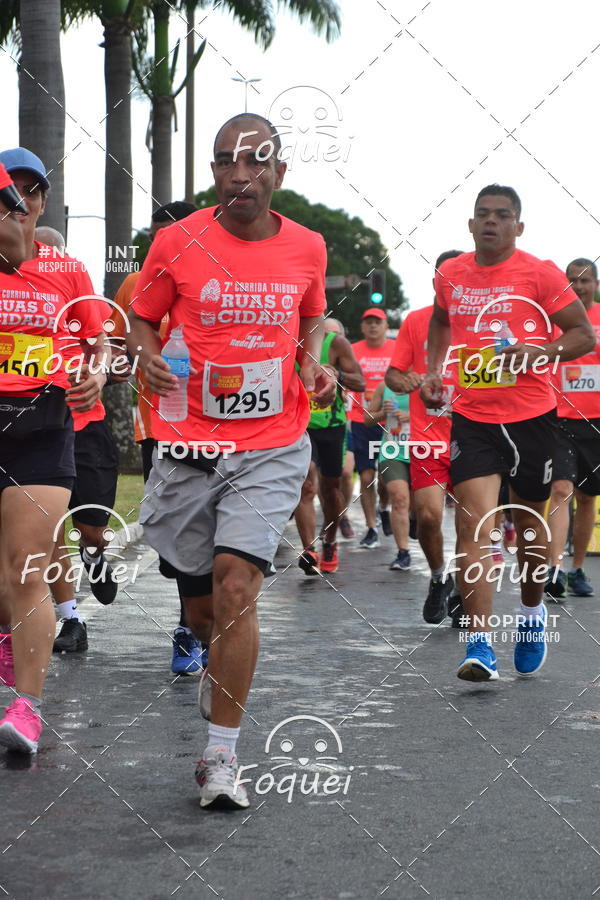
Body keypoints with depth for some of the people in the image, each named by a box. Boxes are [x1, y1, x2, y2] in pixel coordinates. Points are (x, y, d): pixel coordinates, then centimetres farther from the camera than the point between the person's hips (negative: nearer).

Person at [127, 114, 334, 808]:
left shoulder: (307, 248, 3)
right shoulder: (177, 242, -3)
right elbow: (141, 317, 9)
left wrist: (312, 366, 2)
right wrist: (148, 355, -12)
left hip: (272, 446, -1)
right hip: (189, 443, 1)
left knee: (236, 585, -17)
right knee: (201, 603, 11)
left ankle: (221, 756, -8)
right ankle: (220, 661, 49)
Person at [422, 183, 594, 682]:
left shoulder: (540, 274, -7)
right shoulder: (450, 275, 5)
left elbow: (585, 334, -4)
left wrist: (542, 352, -20)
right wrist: (435, 369, 12)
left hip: (532, 416, -1)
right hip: (472, 416, 2)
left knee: (529, 521, 13)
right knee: (474, 523, -13)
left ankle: (532, 613, 40)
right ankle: (480, 644, -15)